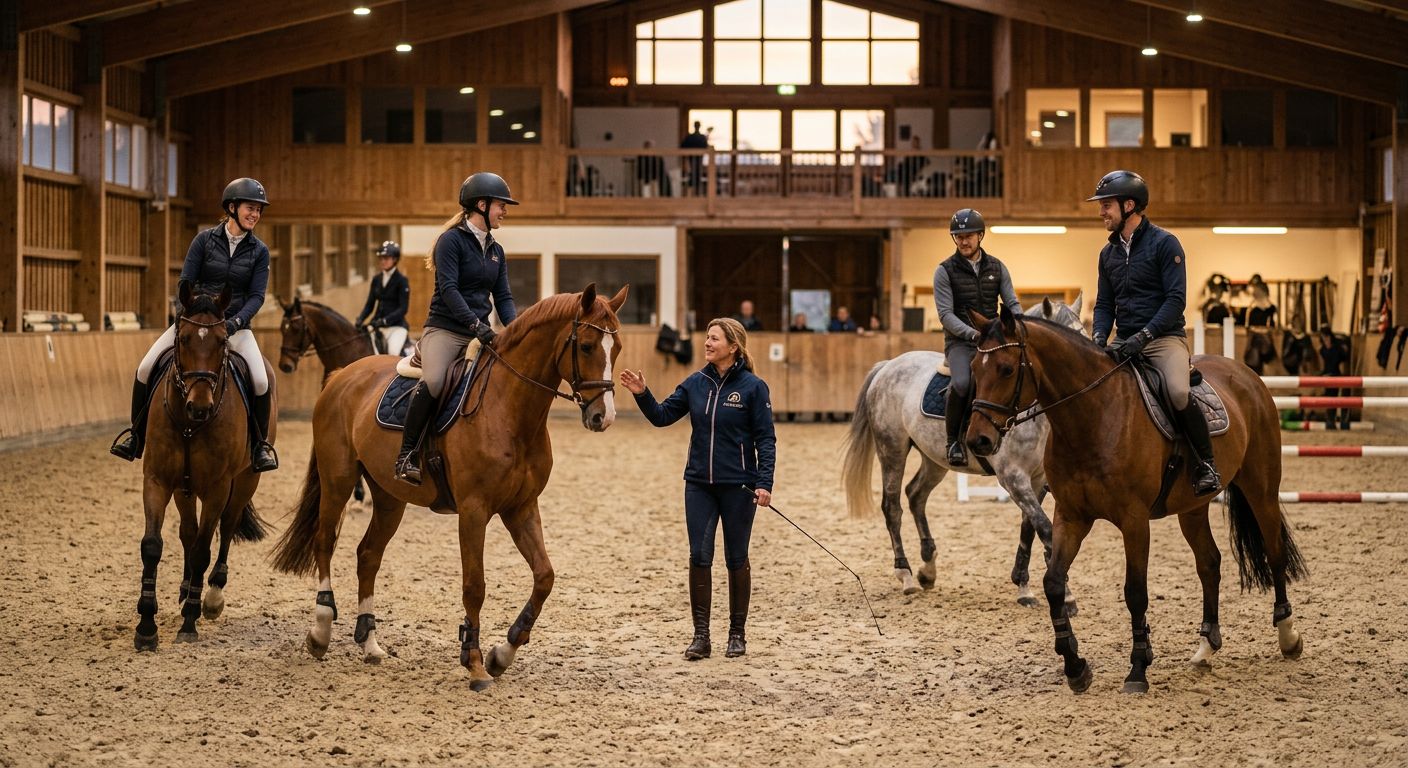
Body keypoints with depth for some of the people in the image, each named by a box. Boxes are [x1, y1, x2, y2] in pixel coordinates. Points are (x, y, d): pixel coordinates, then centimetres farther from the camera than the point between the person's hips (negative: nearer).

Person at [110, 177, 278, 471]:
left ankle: (260, 444, -1)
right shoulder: (204, 239, -1)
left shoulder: (259, 251, 1)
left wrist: (237, 322, -21)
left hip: (234, 324, 0)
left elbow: (257, 296, -4)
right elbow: (185, 282, -4)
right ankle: (136, 436, 6)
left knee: (261, 381, -24)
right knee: (145, 369, -13)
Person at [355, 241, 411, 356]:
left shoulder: (402, 281, -4)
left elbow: (403, 308, -10)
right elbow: (370, 304, 14)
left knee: (393, 352, -29)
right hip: (377, 325, 6)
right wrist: (360, 319, -5)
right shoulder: (376, 280, 12)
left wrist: (385, 320, -22)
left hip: (396, 325, -6)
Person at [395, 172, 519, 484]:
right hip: (445, 329, -8)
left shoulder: (496, 251, 18)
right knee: (434, 380, -34)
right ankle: (406, 455, -24)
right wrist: (475, 323, -25)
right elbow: (448, 288, -15)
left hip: (479, 334, 8)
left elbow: (503, 298, 14)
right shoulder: (452, 240, -5)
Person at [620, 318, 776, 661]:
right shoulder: (696, 383, 5)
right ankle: (701, 635, 6)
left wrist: (764, 483, -16)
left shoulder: (753, 387, -8)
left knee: (736, 559, 7)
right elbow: (662, 416, 7)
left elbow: (765, 439, -8)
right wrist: (642, 394, -11)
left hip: (738, 487, -4)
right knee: (699, 558, 0)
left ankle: (737, 635, 18)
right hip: (699, 484, 4)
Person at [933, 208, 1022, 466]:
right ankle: (954, 440, -15)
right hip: (960, 342, -4)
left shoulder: (997, 268, 11)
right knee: (962, 383, -35)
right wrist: (973, 333, -25)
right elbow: (946, 314, -9)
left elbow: (1012, 304, 8)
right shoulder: (945, 271, -1)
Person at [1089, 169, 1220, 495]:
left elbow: (1176, 300, -13)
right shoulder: (1108, 253, 14)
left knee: (1179, 393, -32)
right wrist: (1099, 337, -5)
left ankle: (1206, 464, -15)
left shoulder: (1164, 243, -6)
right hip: (1123, 343, 7)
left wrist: (1144, 335, -22)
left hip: (1164, 338, -7)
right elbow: (1104, 305, 16)